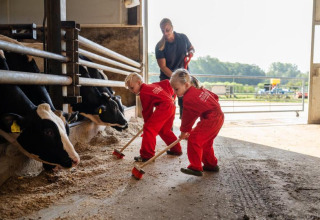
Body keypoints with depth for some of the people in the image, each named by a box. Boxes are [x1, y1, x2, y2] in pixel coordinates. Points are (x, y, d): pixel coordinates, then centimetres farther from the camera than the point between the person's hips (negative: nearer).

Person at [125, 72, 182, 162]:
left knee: (149, 128, -9)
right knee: (164, 130, 24)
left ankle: (147, 155, -10)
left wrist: (147, 123, 10)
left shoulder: (143, 93, -2)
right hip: (171, 105, 10)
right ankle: (176, 149, 33)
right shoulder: (152, 85, 23)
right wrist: (171, 97, 22)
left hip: (164, 107, -10)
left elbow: (147, 111, -1)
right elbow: (168, 83, 23)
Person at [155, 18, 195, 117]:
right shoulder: (160, 46, -13)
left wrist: (191, 52, -8)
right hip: (167, 78, -2)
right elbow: (163, 66, -14)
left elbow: (191, 48, 16)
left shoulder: (182, 38, -3)